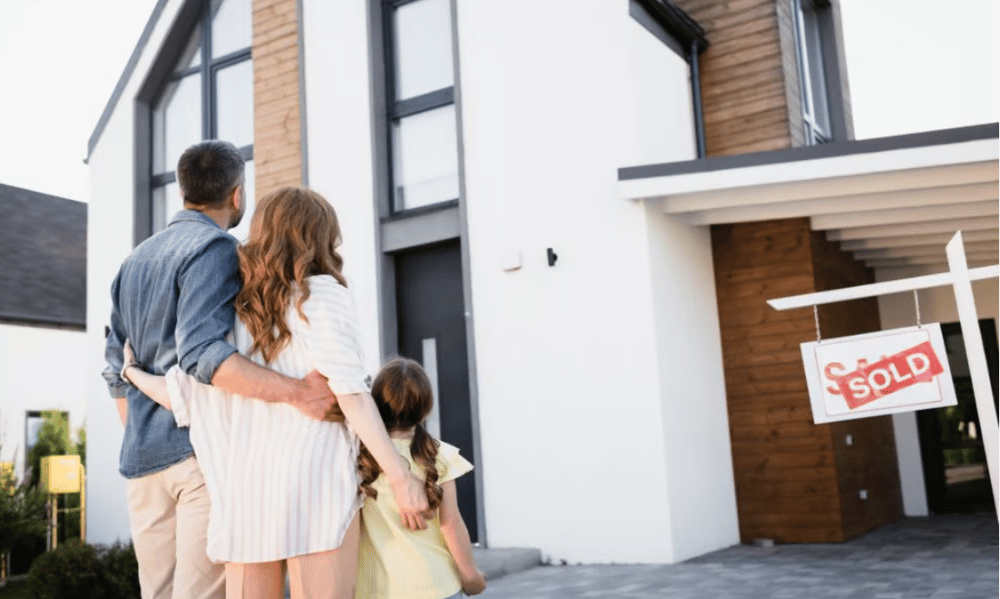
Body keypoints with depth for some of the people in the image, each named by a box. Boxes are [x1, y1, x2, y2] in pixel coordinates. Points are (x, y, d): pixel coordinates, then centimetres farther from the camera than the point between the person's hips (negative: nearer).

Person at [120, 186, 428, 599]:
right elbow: (349, 391, -11)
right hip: (312, 483, -5)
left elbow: (177, 394, 10)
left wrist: (130, 371, 32)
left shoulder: (234, 310, 14)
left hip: (247, 491, 6)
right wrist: (400, 476, -10)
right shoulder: (323, 293, -1)